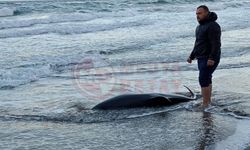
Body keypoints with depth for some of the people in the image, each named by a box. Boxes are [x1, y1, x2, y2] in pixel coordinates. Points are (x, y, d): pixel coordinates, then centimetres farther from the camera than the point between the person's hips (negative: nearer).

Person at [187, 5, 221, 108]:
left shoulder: (212, 26, -14)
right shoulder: (200, 27, 16)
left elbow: (216, 44, -21)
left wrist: (212, 58, -28)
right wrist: (191, 56, 22)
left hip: (210, 59, -9)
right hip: (202, 58, 9)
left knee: (203, 79, -13)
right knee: (206, 79, 13)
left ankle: (205, 105, -11)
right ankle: (208, 101, 20)